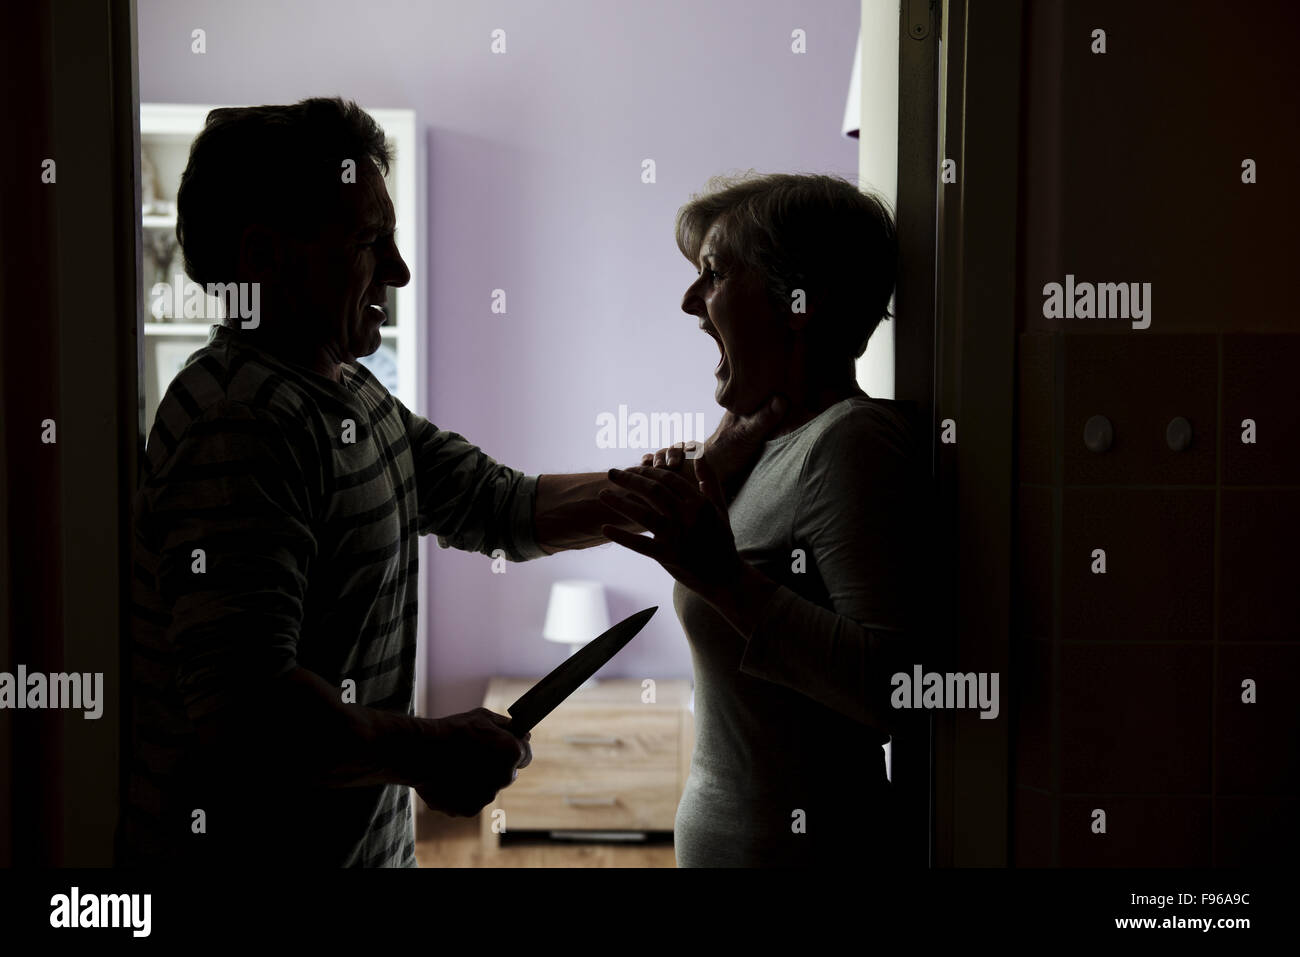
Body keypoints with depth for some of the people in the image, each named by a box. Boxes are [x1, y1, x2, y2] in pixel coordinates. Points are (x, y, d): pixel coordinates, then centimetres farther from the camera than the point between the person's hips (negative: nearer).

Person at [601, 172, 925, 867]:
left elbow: (893, 690, -29)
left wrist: (724, 577, -30)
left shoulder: (852, 443, -21)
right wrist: (691, 498, 4)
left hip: (799, 845, -8)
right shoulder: (765, 437, 7)